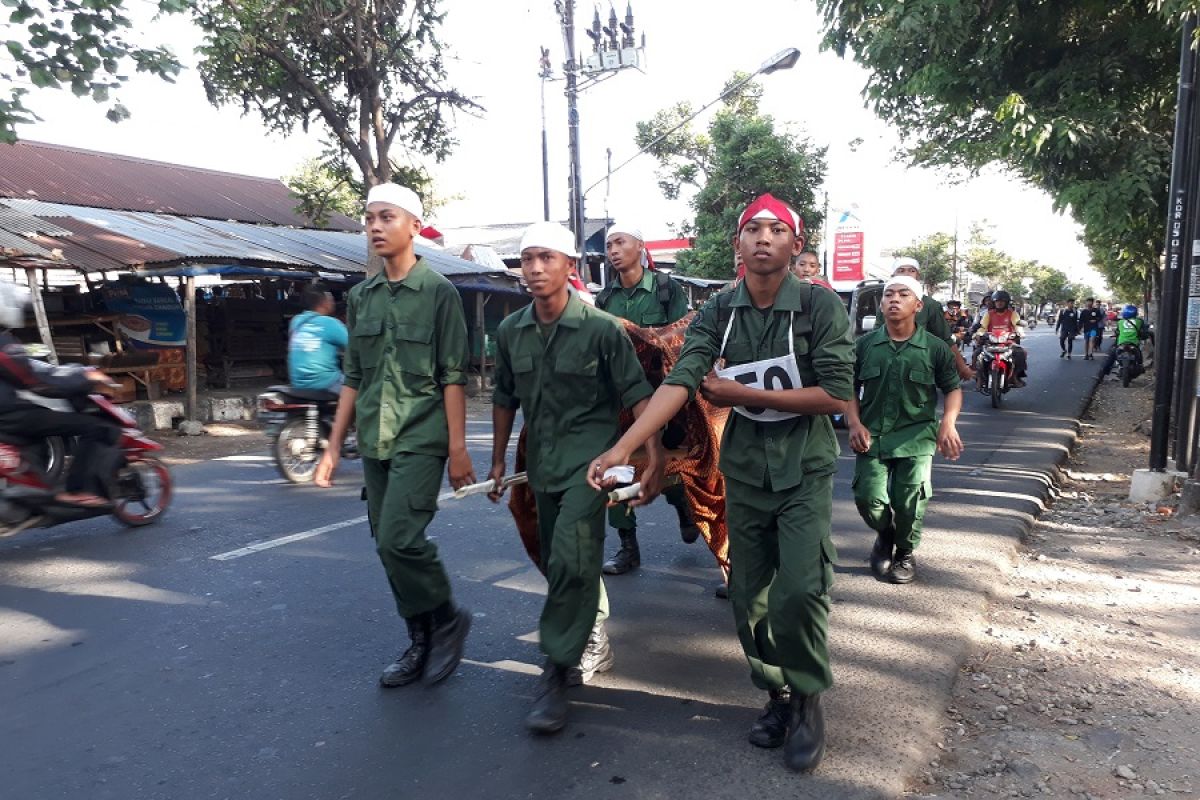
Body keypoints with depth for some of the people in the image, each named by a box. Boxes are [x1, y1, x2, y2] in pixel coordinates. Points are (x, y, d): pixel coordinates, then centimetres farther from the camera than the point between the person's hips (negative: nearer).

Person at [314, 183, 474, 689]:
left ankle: (447, 618, 9)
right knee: (387, 546, 9)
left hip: (420, 439, -6)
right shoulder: (361, 297, 12)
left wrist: (458, 449, -11)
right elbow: (353, 378, 15)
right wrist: (334, 447, 12)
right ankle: (423, 643, 24)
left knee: (399, 539, -16)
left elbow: (453, 377, -7)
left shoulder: (439, 293, -4)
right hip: (374, 442, 6)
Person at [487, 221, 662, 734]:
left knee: (571, 560, -19)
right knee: (559, 562, 16)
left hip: (589, 455, -6)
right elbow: (505, 399, 14)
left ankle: (556, 672, -5)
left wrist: (655, 458, -19)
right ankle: (592, 638, 41)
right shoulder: (511, 331, 4)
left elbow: (637, 396, -11)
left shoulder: (601, 328, -11)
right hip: (542, 461, 6)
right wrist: (498, 460, 15)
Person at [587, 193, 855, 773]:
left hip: (805, 470, -3)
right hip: (744, 470, 3)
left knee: (798, 590, -12)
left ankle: (807, 700, 14)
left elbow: (836, 396, -17)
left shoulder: (820, 306, -11)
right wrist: (621, 449, -27)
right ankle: (777, 695, 31)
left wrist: (745, 394, -17)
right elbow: (679, 382, -15)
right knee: (749, 596, 9)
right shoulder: (718, 312, -3)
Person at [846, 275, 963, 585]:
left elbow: (953, 388, 8)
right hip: (871, 435, 1)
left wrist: (948, 422, -9)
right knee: (869, 499, -6)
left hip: (916, 438, -1)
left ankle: (905, 553, 27)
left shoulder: (934, 348, 0)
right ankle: (885, 535, 28)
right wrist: (854, 423, -5)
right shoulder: (865, 345, 3)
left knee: (909, 502, -1)